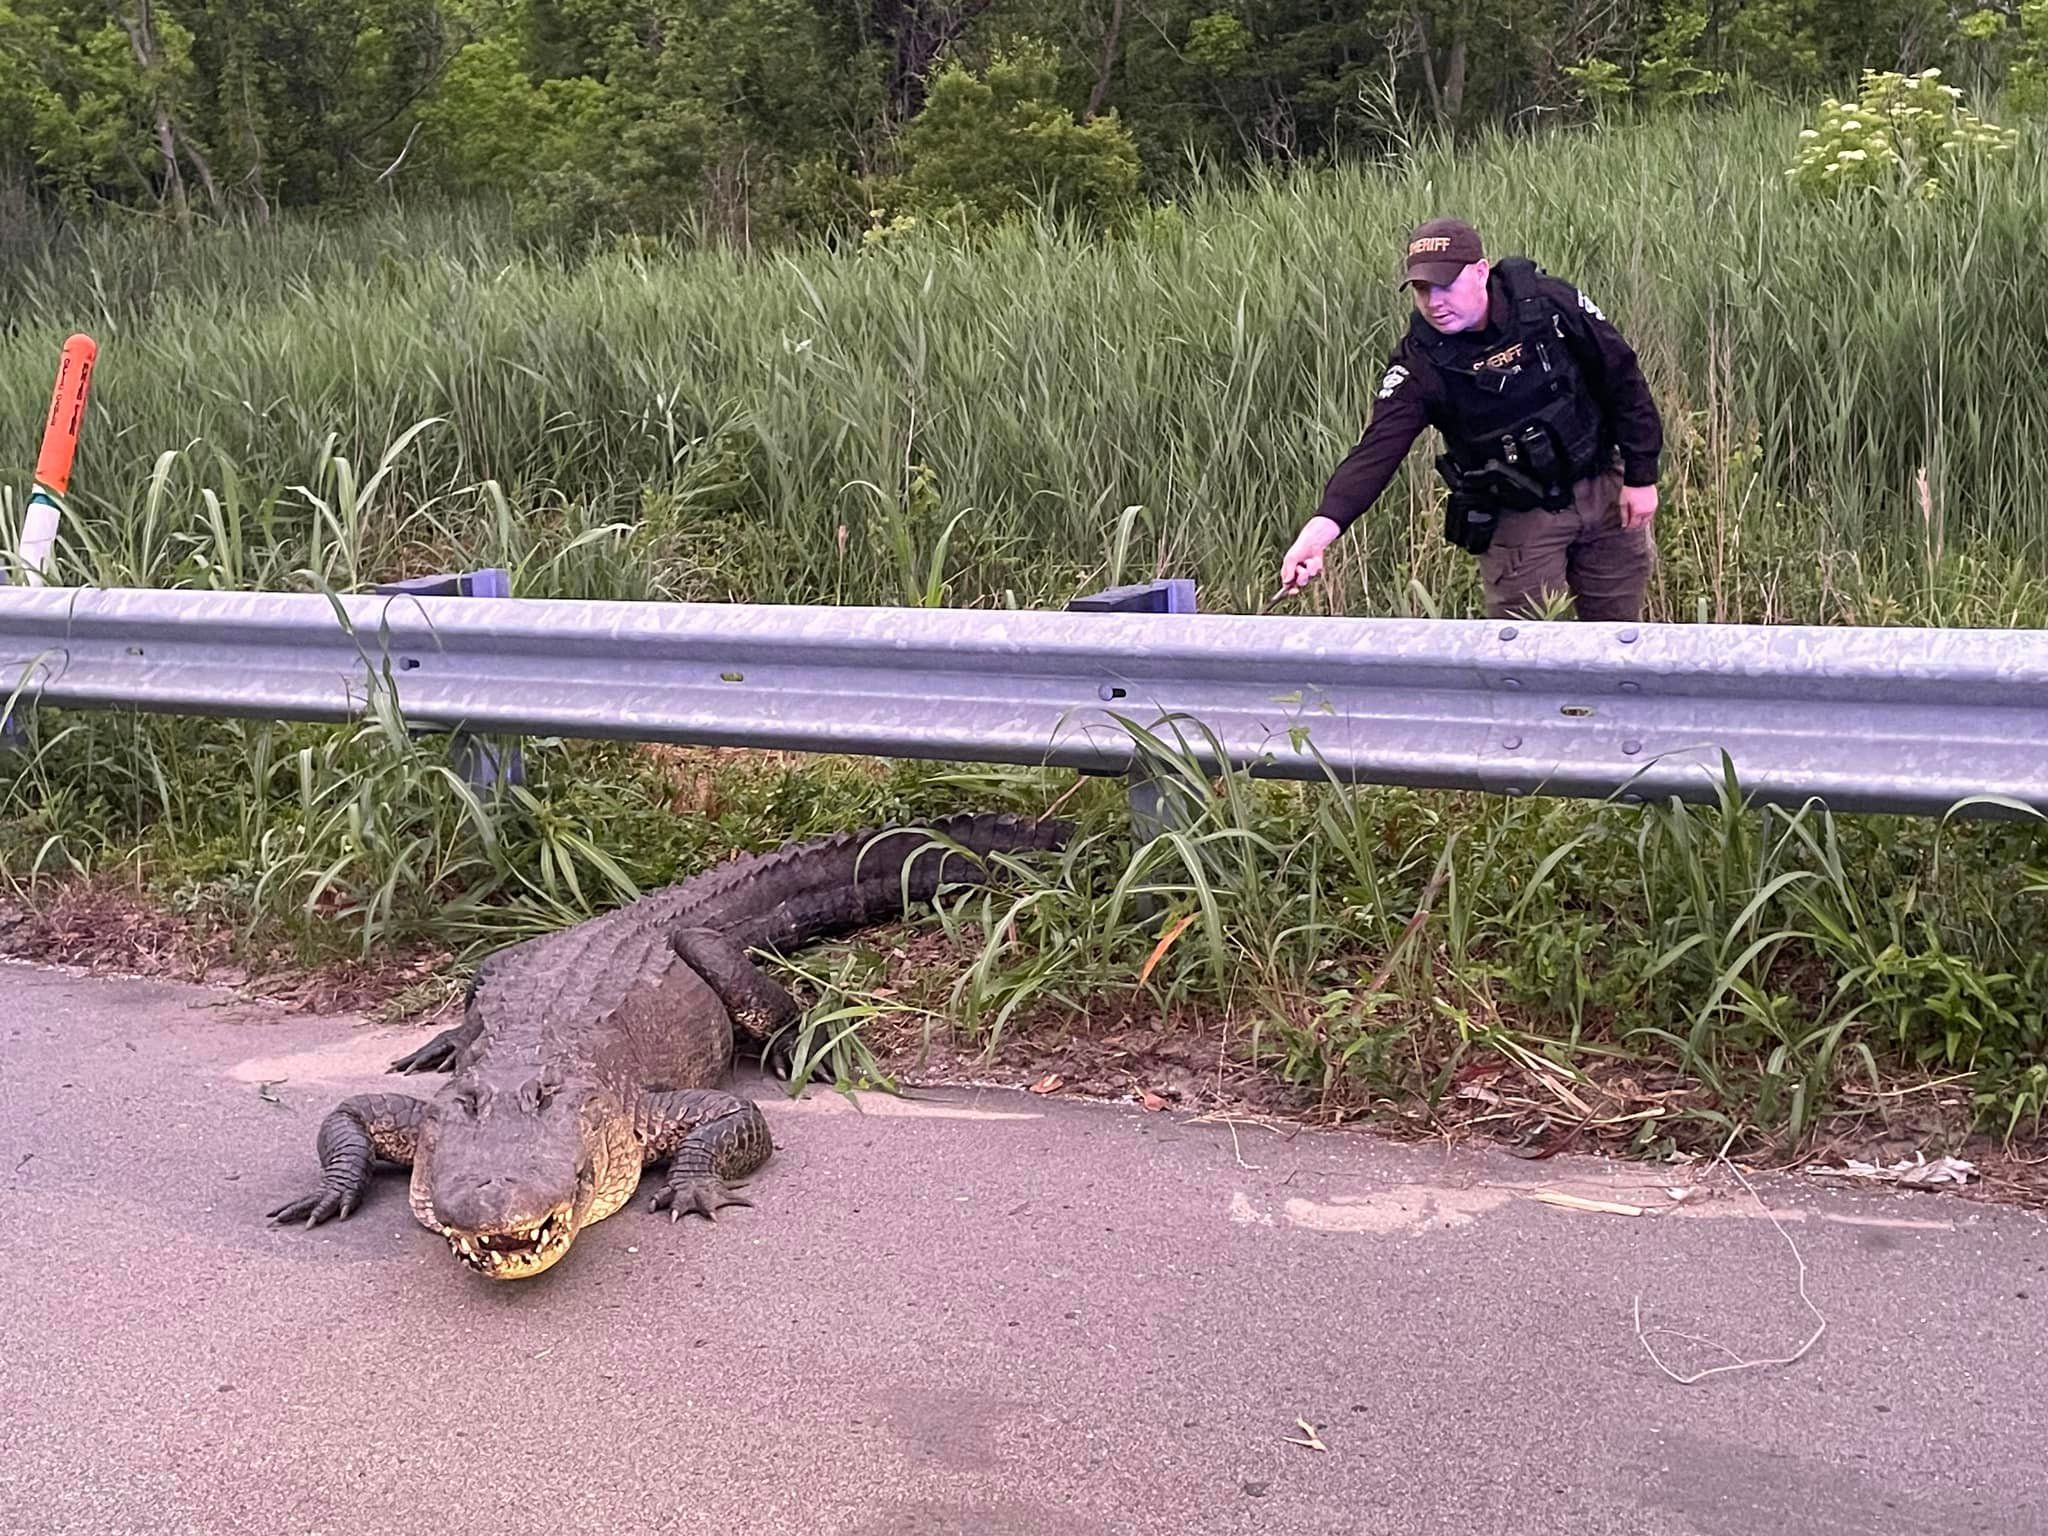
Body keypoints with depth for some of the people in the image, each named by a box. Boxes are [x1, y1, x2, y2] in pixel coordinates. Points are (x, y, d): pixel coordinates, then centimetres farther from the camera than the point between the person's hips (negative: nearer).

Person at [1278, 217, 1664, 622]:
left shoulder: (1550, 304, -16)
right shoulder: (1419, 364, -19)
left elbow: (1621, 378, -4)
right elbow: (1378, 450, -31)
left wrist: (1641, 475, -3)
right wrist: (1323, 525, -47)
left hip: (1605, 495, 2)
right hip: (1518, 520, -2)